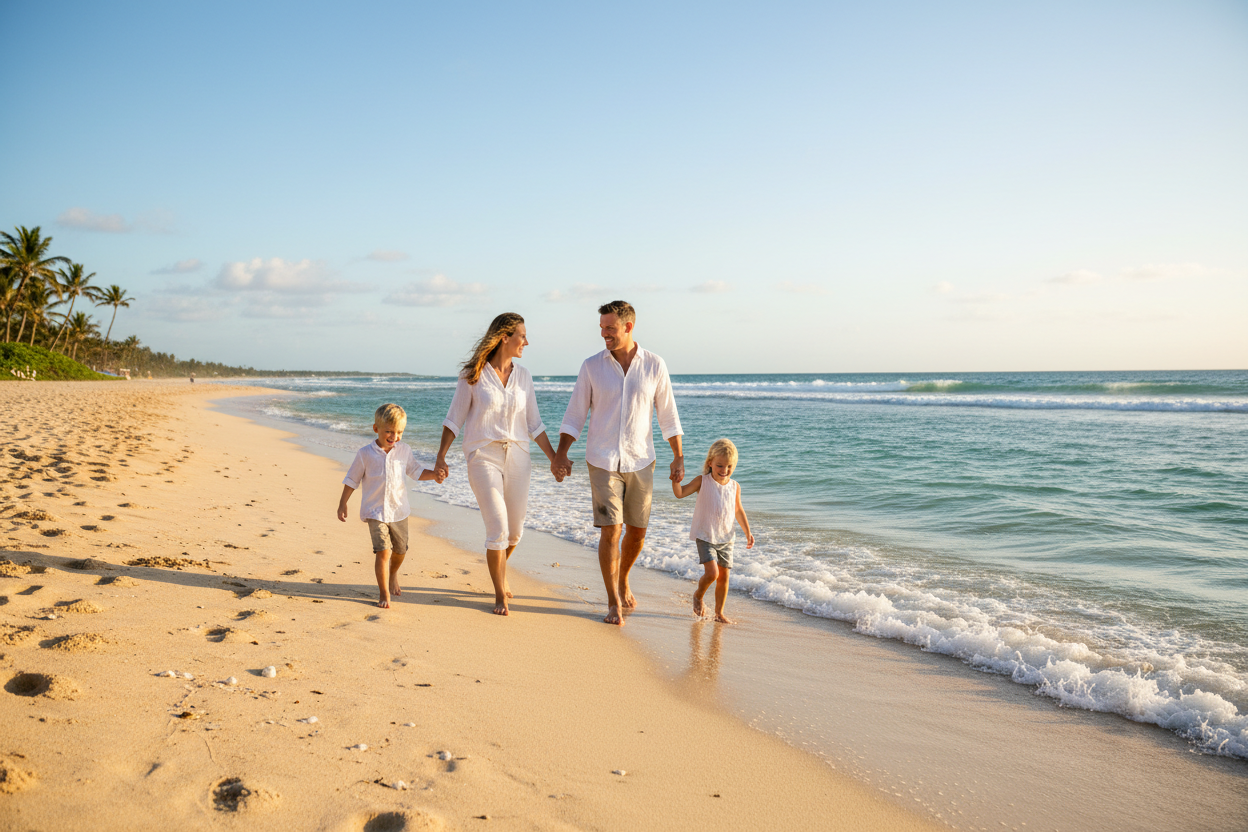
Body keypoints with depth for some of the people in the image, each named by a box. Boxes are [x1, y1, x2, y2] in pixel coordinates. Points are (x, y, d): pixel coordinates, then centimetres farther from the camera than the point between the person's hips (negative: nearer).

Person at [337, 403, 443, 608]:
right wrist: (342, 504, 2)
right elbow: (352, 480, 1)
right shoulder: (365, 454, -8)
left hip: (399, 511, 4)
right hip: (375, 512, -4)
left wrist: (434, 474, -6)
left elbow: (416, 471, 11)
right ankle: (384, 594, 0)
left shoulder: (404, 450, 1)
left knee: (400, 551, 18)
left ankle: (393, 574, 50)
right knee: (383, 551, -14)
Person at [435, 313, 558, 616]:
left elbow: (534, 424, 10)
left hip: (517, 456, 4)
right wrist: (441, 457, -7)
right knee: (498, 528, -11)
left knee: (515, 530, 10)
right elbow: (454, 419, -1)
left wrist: (554, 458, 7)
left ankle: (500, 567, 42)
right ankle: (500, 595, 7)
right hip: (483, 456, -4)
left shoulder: (523, 376, 6)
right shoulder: (473, 375, -6)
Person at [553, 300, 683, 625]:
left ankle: (623, 582, 38)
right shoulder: (592, 366, -3)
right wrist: (560, 453, -10)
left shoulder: (654, 366, -2)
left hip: (640, 462, 2)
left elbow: (668, 415, 4)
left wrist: (678, 458, 2)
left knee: (637, 531, 11)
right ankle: (614, 604, 6)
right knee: (611, 531, -7)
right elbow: (575, 415, 0)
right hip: (602, 462, -1)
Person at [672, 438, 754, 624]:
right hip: (705, 537, -4)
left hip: (726, 538, 4)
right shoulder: (703, 481, -7)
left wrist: (748, 532, 12)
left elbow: (738, 511, 15)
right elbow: (680, 493, -16)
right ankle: (698, 596, 16)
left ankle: (719, 613, 22)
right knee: (712, 573, -15)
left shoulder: (735, 486, 4)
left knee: (724, 576, 7)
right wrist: (675, 477, -33)